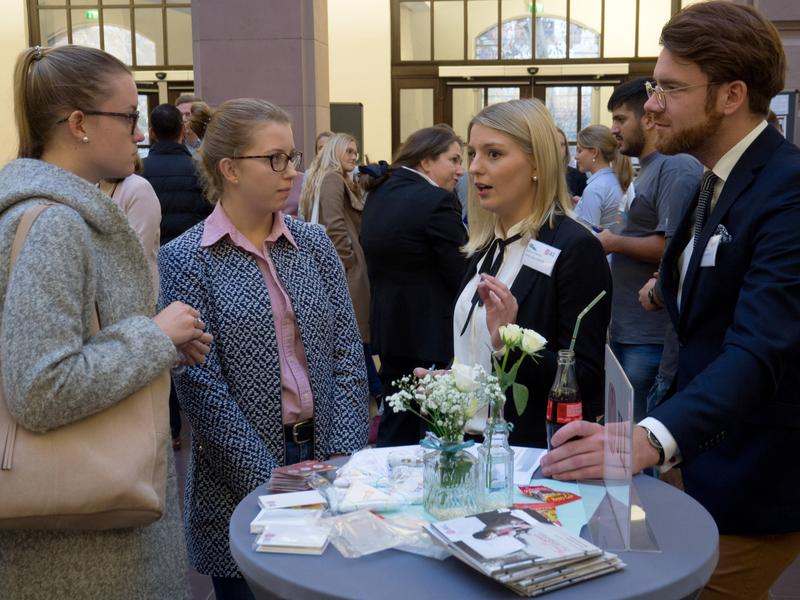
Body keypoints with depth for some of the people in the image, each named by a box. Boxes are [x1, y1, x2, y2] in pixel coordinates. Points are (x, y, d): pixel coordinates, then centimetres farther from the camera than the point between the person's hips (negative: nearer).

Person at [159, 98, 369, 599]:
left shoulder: (314, 243, 4)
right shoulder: (186, 260, -9)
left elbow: (348, 352, 1)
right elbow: (201, 384, -13)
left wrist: (342, 457, -8)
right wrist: (274, 481, -15)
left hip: (328, 461, 4)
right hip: (245, 482, -4)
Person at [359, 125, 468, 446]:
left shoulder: (378, 195, 8)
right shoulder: (438, 202, -18)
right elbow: (463, 276, -17)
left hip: (388, 327, 8)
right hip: (432, 334, -8)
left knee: (397, 423, 19)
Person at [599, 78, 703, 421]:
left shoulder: (677, 168, -14)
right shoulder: (649, 169, 18)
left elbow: (670, 245, -22)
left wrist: (614, 243, -10)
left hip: (652, 340, -10)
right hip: (627, 330, 10)